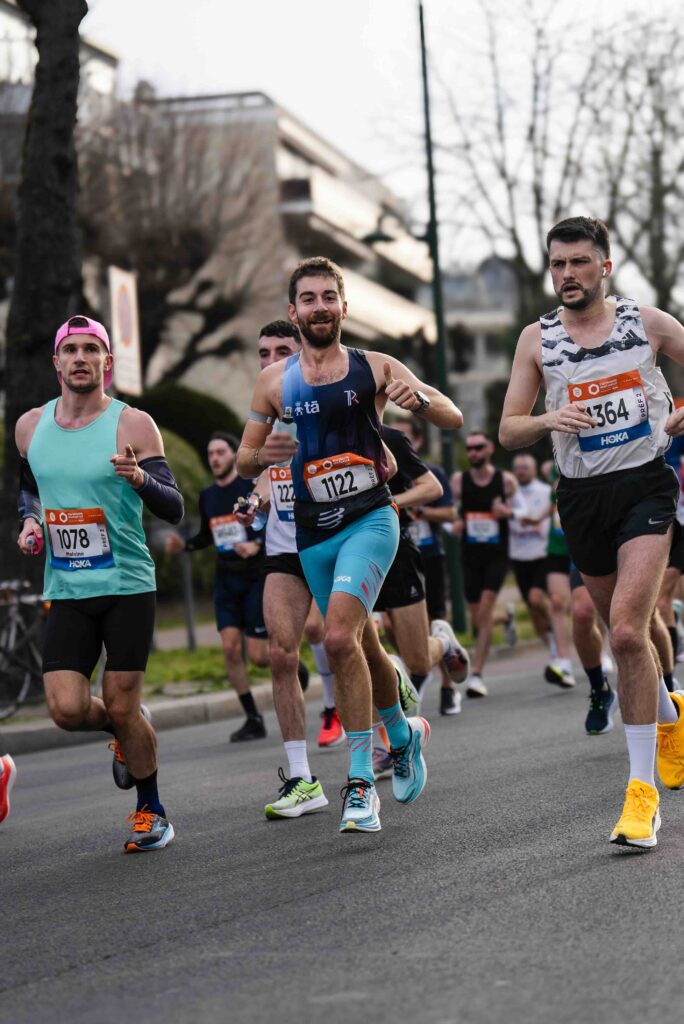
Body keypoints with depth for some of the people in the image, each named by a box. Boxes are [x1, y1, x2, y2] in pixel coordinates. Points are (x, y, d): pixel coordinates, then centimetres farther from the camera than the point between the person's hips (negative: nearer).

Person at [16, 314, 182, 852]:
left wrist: (139, 478, -31)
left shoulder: (132, 424, -7)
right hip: (66, 590, 3)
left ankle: (152, 812, 20)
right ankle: (126, 732, 26)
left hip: (128, 586, -3)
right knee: (67, 709, -9)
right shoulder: (31, 426, 6)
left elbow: (174, 510, -11)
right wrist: (29, 520, 5)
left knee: (122, 707, -2)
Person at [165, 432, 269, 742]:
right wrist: (183, 545, 4)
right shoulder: (207, 496, 9)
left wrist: (256, 544, -28)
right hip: (226, 578, 5)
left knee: (258, 656, -8)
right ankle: (253, 720, 1)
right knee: (230, 647, -8)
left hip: (256, 576, -5)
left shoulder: (252, 486, -8)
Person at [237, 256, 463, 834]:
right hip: (312, 535, 4)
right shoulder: (275, 382, 6)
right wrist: (264, 455, -12)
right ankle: (404, 734, 45)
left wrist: (419, 397, -21)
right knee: (363, 646, 16)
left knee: (341, 638, -23)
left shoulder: (374, 368, 0)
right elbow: (243, 462, 12)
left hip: (370, 520, -4)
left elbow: (454, 420, 1)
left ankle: (361, 782, -17)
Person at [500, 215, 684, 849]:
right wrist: (549, 421, -15)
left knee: (627, 631, -19)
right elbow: (508, 433, 6)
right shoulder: (537, 339, 5)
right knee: (626, 634, 13)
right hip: (582, 496, 3)